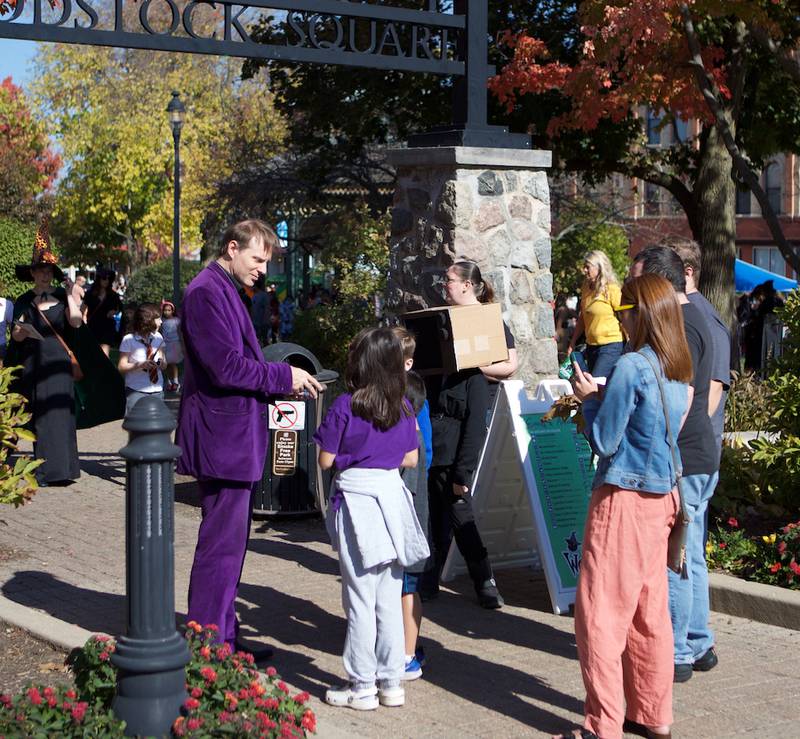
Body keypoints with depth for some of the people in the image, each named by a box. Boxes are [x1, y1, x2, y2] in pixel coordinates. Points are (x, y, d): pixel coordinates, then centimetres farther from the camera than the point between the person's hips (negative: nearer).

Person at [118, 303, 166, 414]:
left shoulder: (158, 337, 9)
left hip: (157, 391, 4)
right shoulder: (129, 339, -5)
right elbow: (121, 367, -6)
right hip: (136, 391, -4)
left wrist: (162, 363, -8)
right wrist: (139, 365, -21)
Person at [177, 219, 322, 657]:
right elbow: (225, 367, -22)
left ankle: (222, 641, 26)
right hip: (223, 439, -11)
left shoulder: (225, 292, 18)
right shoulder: (206, 293, -15)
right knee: (222, 544, -6)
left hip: (234, 440, 11)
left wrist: (281, 384, 11)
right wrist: (284, 377, -13)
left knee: (229, 542, 16)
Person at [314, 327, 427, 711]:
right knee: (390, 599, 11)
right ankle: (390, 682, 18)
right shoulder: (404, 407, 2)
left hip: (356, 498, -5)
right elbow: (411, 459, 9)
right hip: (392, 495, 5)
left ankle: (362, 686, 9)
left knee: (361, 599, 2)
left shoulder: (344, 406, -12)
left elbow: (326, 460, -9)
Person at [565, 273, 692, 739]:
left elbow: (604, 441, -13)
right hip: (662, 496, 9)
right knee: (650, 611, 15)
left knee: (601, 614, -3)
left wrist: (589, 399, 2)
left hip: (625, 499, -8)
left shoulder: (631, 367, -17)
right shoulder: (679, 371, 8)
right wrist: (603, 398, 12)